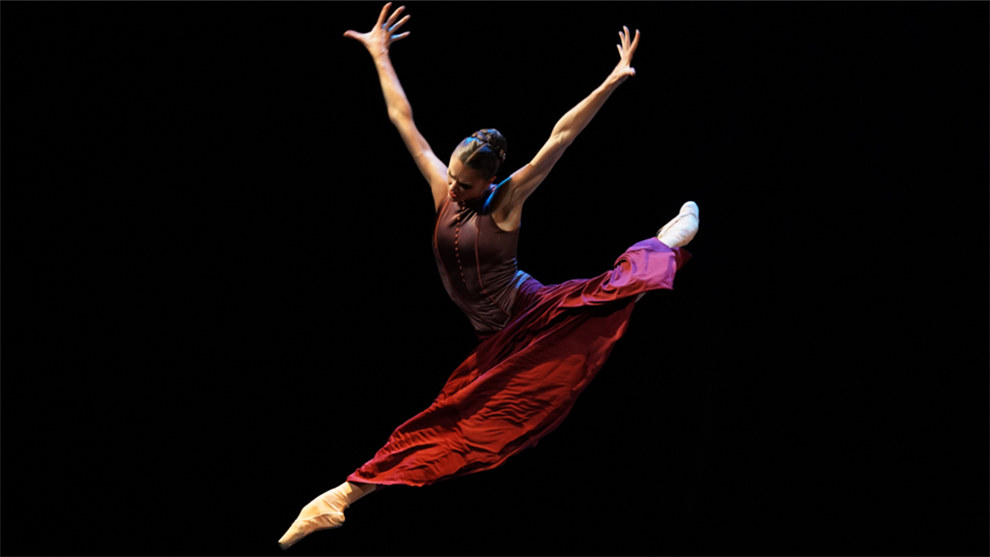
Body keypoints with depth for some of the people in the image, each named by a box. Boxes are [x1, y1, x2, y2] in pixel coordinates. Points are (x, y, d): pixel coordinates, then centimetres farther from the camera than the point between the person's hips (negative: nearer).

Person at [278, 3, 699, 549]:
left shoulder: (507, 200, -13)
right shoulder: (443, 191, -1)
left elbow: (559, 138, -22)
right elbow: (403, 120, 3)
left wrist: (611, 83, -29)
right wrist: (379, 55, 6)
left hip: (534, 314, -1)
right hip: (496, 343, 1)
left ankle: (665, 243, 25)